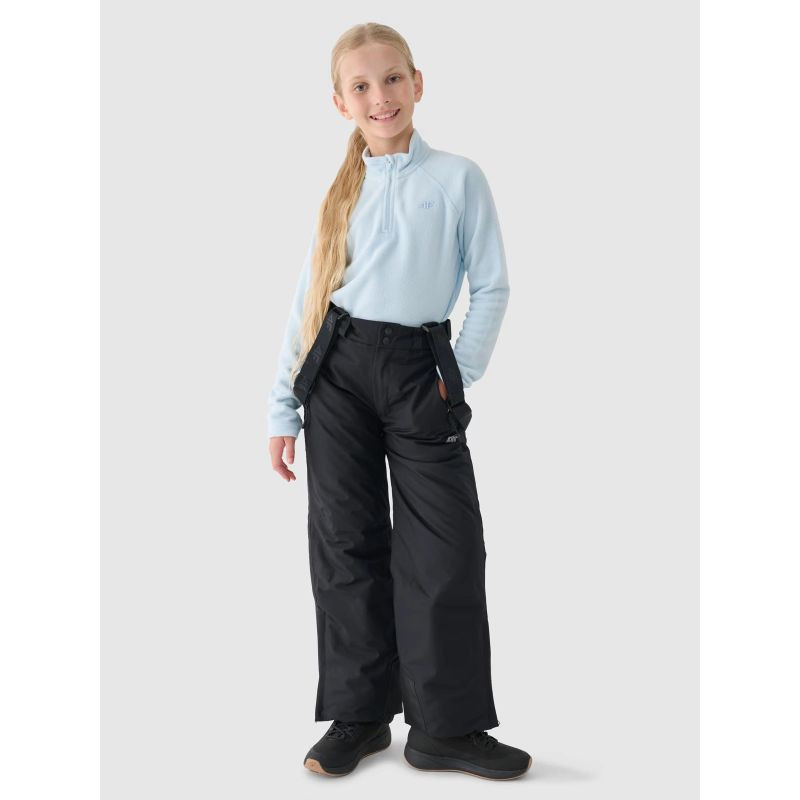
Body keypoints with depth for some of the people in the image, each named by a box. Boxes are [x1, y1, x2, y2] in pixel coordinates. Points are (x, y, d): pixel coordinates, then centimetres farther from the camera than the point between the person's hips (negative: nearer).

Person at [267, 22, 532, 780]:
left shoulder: (458, 178, 2)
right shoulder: (340, 192, 10)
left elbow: (491, 286, 2)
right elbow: (308, 298, 10)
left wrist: (459, 377, -6)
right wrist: (283, 408, 6)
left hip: (419, 371, -2)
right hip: (337, 371, 3)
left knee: (447, 548, -4)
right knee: (346, 543, 5)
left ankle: (447, 726, 9)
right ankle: (360, 714, 18)